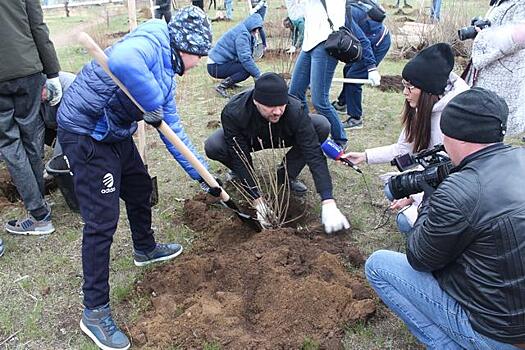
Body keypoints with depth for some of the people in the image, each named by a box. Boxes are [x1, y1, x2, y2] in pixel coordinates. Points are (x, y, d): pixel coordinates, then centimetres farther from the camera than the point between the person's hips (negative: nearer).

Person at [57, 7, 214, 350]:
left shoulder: (166, 73, 12)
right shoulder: (150, 44, -18)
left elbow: (174, 131, 15)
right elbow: (121, 61, -45)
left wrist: (202, 174, 15)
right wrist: (152, 105, -30)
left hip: (116, 135, 10)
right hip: (85, 135, -10)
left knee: (140, 188, 25)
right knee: (102, 222, -7)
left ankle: (145, 249, 52)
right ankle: (95, 312, 7)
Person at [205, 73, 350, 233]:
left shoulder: (295, 110, -36)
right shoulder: (232, 113, -38)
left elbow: (314, 154, -37)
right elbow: (240, 158, -32)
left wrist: (328, 203, -44)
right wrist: (258, 200, -36)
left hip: (281, 138, 1)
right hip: (247, 141, -1)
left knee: (322, 126, -25)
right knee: (212, 147, -33)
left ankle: (286, 176, -5)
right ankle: (239, 174, 2)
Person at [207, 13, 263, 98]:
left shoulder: (246, 32, 14)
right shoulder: (242, 34, -18)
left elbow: (249, 55, 16)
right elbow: (245, 58, -26)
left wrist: (255, 74, 6)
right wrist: (258, 74, -21)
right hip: (216, 67, -10)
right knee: (247, 69, -21)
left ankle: (229, 82, 12)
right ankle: (222, 86, -16)